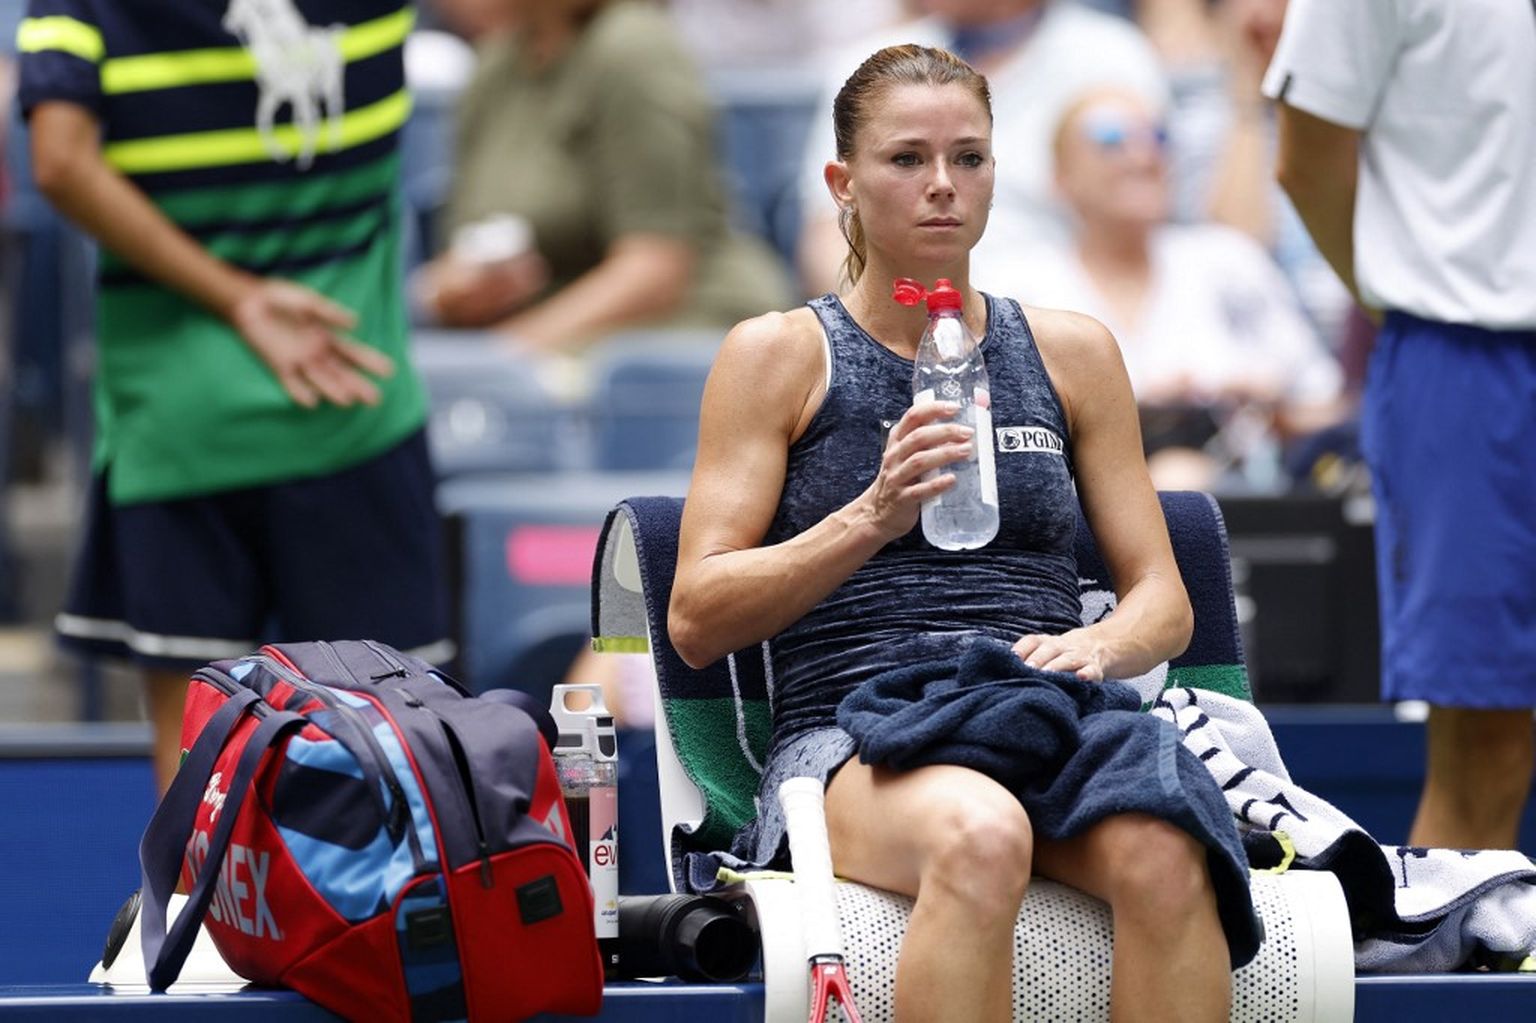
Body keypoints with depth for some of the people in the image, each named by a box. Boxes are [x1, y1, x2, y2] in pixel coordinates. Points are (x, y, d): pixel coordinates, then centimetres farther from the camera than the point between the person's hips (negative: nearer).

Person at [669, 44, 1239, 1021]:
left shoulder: (1071, 352, 19)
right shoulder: (778, 355, 11)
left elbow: (1163, 601, 19)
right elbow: (696, 620, 3)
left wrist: (1096, 646, -6)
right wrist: (874, 516, -12)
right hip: (852, 732, -2)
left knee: (1161, 851, -35)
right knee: (982, 838, -40)